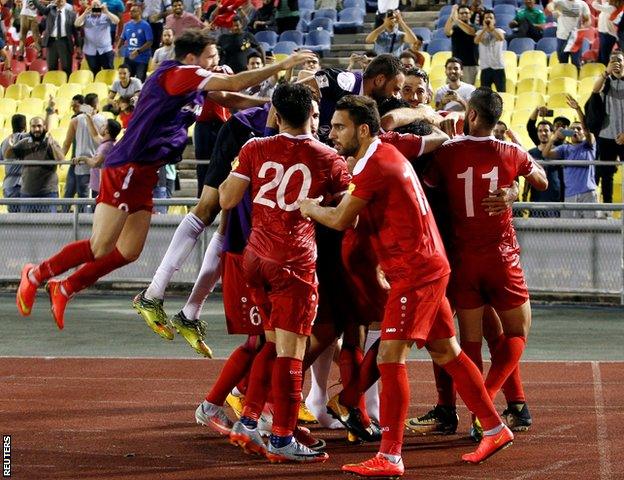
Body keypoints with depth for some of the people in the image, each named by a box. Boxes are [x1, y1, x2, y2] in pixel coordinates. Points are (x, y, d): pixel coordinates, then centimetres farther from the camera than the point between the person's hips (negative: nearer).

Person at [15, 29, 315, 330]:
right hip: (126, 169, -10)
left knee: (128, 252, 10)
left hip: (143, 175, 10)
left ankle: (63, 289, 20)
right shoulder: (178, 74, -11)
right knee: (100, 248, -10)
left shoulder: (192, 85, 16)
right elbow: (234, 84, -18)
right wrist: (281, 66, -13)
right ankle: (36, 275, 6)